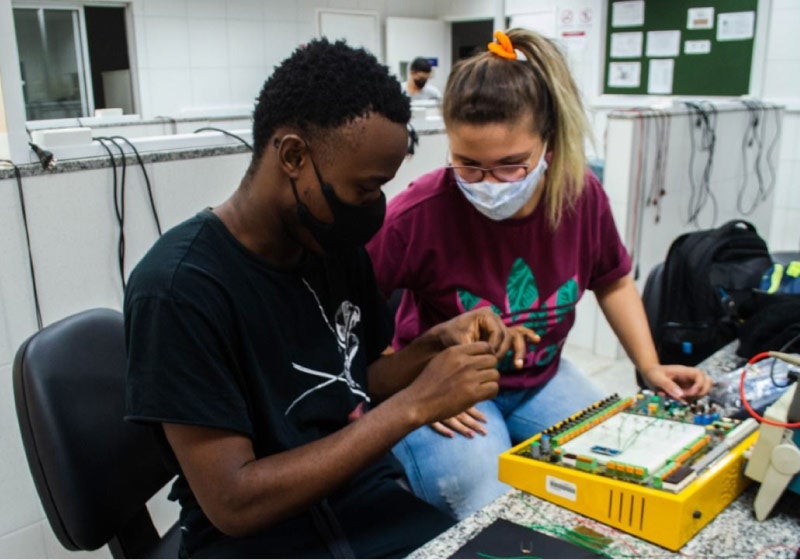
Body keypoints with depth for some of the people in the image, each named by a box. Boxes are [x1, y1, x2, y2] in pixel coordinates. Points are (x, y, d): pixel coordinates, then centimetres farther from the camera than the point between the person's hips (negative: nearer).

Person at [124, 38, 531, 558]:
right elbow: (233, 504, -22)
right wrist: (414, 405, -24)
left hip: (376, 505, 5)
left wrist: (436, 345, -8)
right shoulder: (181, 288, -21)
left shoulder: (338, 243, 0)